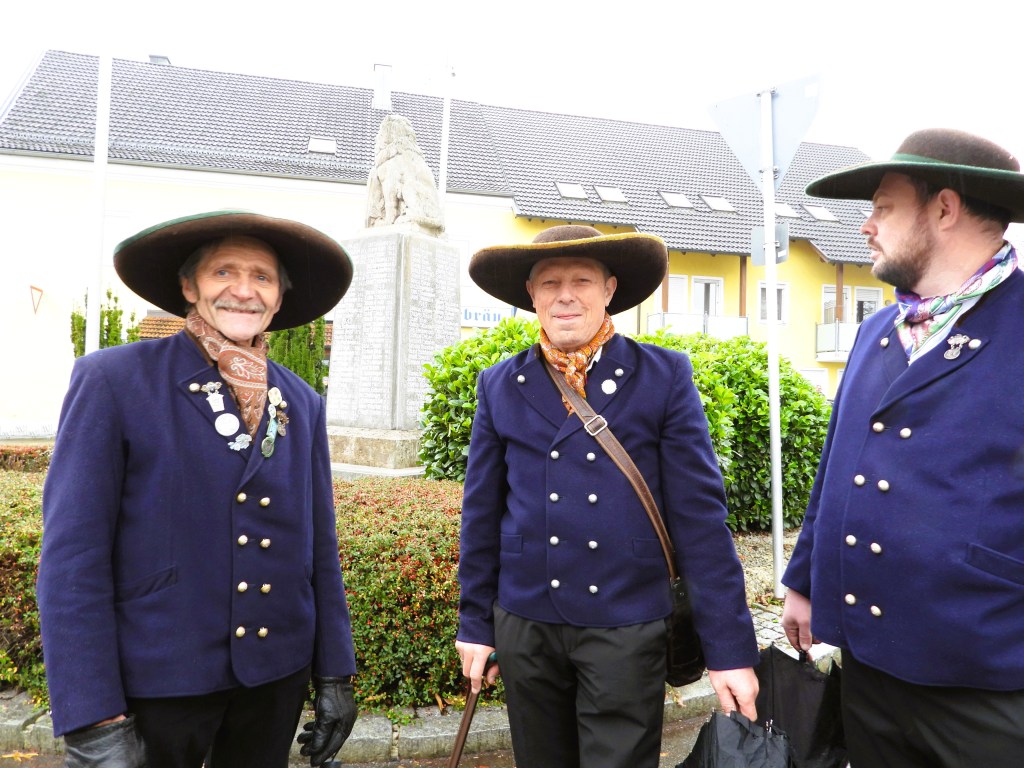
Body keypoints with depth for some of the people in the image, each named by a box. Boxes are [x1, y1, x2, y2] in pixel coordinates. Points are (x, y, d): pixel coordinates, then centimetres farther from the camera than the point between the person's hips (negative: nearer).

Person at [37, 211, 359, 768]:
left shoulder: (302, 404, 4)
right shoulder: (112, 381, -8)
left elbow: (320, 550, 7)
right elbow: (72, 556, -11)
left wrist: (335, 677, 6)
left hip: (278, 676, 4)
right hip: (158, 678, -4)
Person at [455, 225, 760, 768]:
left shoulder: (664, 376, -5)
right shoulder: (499, 386, 2)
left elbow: (699, 516, -7)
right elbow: (481, 515, 7)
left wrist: (729, 648, -8)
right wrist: (475, 623, 9)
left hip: (627, 625, -2)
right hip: (524, 622, 3)